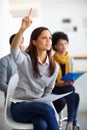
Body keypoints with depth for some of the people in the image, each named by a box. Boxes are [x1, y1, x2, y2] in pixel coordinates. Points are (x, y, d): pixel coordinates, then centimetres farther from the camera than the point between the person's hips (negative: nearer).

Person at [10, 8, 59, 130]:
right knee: (47, 109, -34)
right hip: (19, 107, -3)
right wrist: (22, 29, -49)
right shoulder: (25, 59, -9)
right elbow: (14, 50, -33)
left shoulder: (54, 67, 5)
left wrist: (43, 102, -7)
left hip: (38, 107, 3)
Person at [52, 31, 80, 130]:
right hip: (53, 89, -4)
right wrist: (63, 84, -25)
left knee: (76, 96, -28)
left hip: (67, 88, 5)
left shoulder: (70, 59, 6)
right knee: (71, 89, -32)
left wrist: (71, 81, -12)